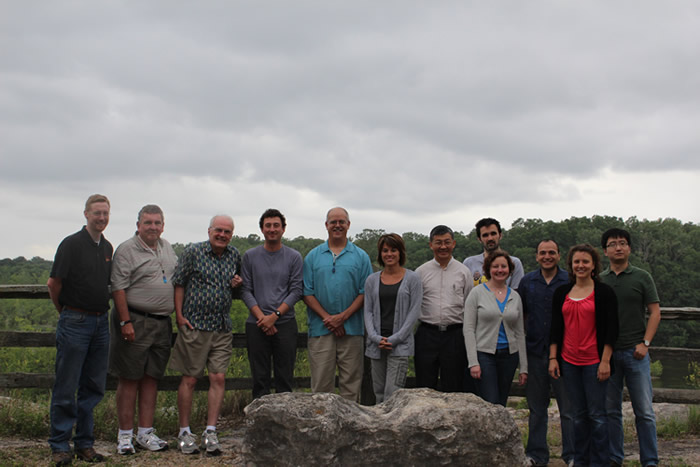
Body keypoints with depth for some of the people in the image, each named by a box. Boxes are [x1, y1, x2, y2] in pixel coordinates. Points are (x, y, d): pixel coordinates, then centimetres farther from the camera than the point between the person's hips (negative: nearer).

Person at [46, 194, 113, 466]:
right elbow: (53, 283, -6)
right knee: (66, 387, -1)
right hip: (75, 322, -6)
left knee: (94, 387, 8)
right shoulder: (72, 244, -8)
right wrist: (65, 311, 7)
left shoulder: (107, 248, 13)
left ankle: (84, 443, 17)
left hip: (100, 322, 6)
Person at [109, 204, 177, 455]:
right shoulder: (126, 250, -7)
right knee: (130, 378, -1)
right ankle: (125, 435, 7)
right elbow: (118, 288, -12)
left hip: (162, 323, 6)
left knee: (151, 378, 9)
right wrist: (125, 322, -17)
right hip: (135, 322, -6)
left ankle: (145, 433, 16)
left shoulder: (167, 248, 14)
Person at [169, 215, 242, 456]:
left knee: (218, 378, -1)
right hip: (194, 325, -4)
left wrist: (237, 284, 2)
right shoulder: (193, 252, -4)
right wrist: (179, 316, -7)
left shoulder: (235, 256, 9)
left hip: (223, 328, 4)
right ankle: (184, 432, 12)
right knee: (189, 379, 1)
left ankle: (210, 432, 5)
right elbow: (179, 284, -1)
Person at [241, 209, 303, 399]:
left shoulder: (294, 257, 5)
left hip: (285, 323, -1)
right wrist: (261, 317, -8)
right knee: (259, 377, 4)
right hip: (257, 324, 1)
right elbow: (246, 290, 3)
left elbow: (296, 291, 0)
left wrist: (275, 315, -11)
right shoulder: (250, 256, 8)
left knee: (285, 378, 2)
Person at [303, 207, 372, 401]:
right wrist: (327, 318, -9)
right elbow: (307, 293, 3)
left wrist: (342, 316, -11)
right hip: (320, 328, 0)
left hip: (351, 329, 0)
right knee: (321, 382, 1)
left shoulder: (361, 256, 7)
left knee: (351, 382, 3)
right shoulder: (313, 256, 9)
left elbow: (365, 292, 1)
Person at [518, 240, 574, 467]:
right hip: (535, 352, 3)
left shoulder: (570, 281, 0)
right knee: (537, 408, 11)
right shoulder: (527, 282, 8)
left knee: (569, 408, 1)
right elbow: (520, 315, 14)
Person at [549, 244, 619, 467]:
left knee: (596, 413, -1)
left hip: (594, 362, -4)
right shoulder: (561, 293, 10)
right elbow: (555, 328, 12)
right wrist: (553, 358, 5)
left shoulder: (604, 292, -2)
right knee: (579, 414, 10)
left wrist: (605, 361, -10)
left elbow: (611, 329, -4)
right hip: (569, 361, 4)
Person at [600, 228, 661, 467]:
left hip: (635, 351, -2)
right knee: (611, 410, 7)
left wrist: (645, 343, -8)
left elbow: (655, 312, 1)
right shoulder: (598, 281, 10)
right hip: (606, 352, 2)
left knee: (644, 410, -3)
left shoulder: (642, 277, 4)